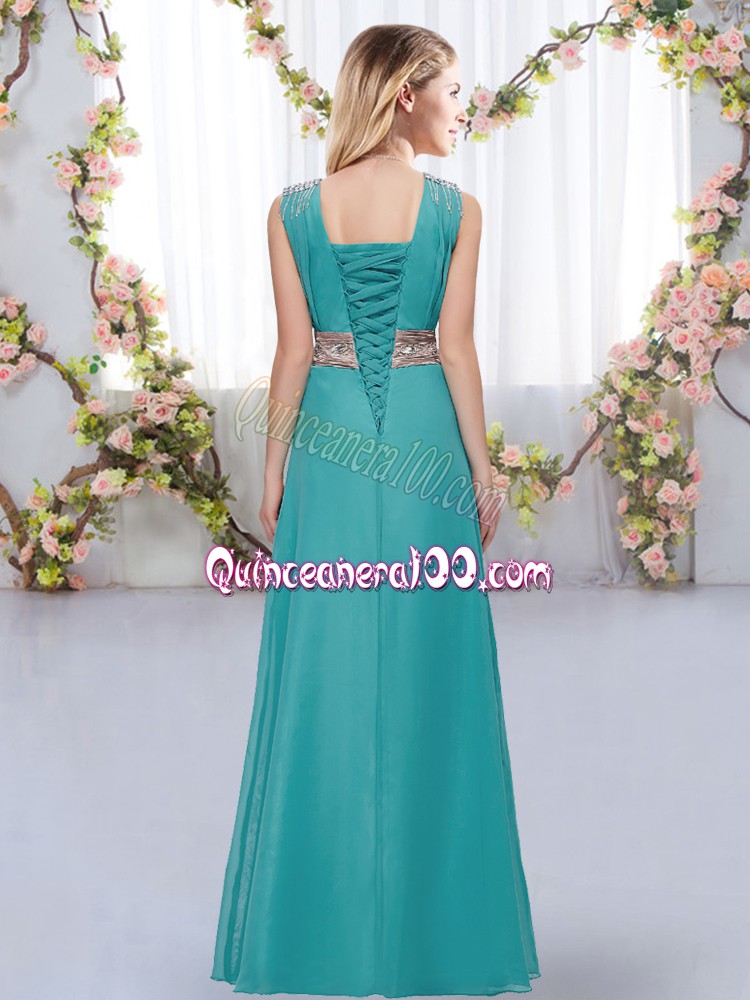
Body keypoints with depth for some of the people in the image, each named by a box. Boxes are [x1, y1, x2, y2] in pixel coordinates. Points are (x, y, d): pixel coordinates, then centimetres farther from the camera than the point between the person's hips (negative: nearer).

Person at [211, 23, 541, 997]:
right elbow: (456, 349, -6)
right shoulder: (456, 208, -5)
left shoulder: (294, 210, 0)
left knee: (325, 677, 7)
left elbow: (295, 350, -1)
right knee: (426, 678, 8)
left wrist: (274, 468, 5)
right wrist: (481, 470, 1)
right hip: (425, 446, -1)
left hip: (330, 450, 1)